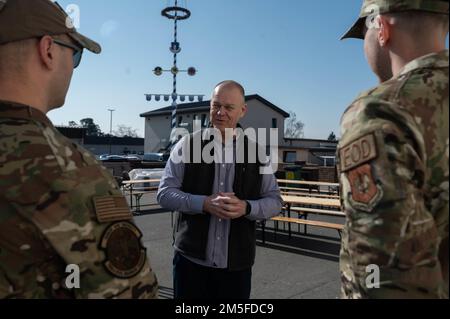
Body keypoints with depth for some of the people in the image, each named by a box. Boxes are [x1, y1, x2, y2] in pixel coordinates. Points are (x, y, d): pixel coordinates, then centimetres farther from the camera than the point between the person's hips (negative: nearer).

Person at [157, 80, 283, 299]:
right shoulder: (187, 145, -1)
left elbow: (274, 201, 5)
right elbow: (165, 193, -2)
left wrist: (246, 207, -16)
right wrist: (204, 203, -18)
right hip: (191, 259, -1)